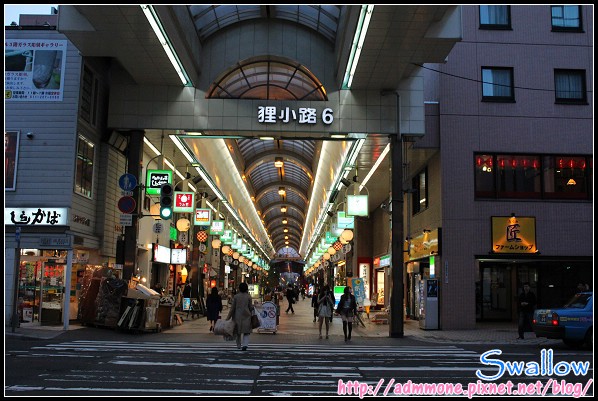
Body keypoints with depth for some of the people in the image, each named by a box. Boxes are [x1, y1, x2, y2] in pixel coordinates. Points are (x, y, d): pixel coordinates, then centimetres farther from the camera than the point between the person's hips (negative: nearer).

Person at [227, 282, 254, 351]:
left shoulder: (236, 296, -1)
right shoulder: (248, 296, -3)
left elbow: (232, 307, -1)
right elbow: (250, 307, 0)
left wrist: (229, 317, 4)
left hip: (238, 315, 1)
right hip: (246, 315, -1)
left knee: (238, 332, 16)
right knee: (246, 332, 4)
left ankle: (238, 345, 26)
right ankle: (245, 344, -16)